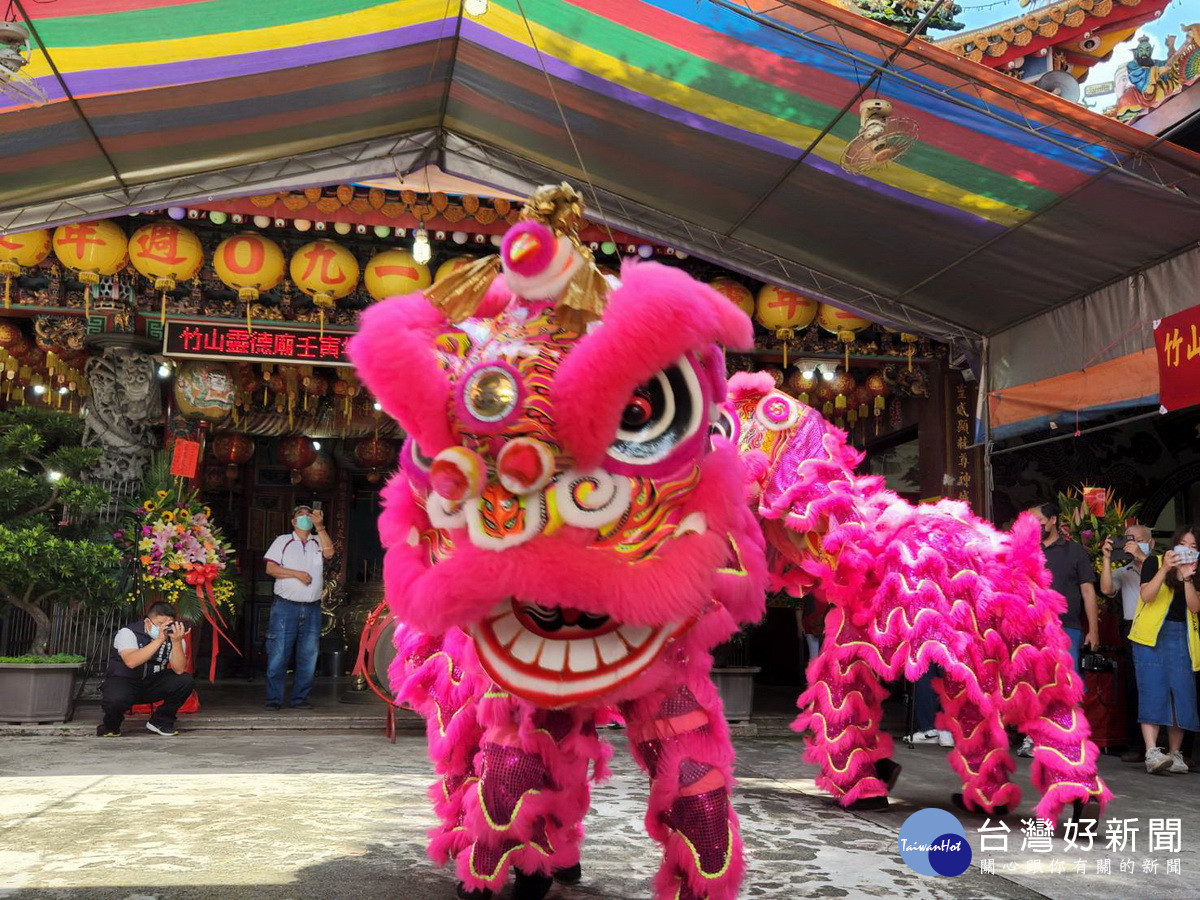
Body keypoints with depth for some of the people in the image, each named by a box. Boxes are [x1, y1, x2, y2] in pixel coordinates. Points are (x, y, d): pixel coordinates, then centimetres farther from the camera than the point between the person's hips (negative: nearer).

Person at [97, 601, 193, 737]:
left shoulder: (173, 637, -7)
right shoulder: (128, 633, -17)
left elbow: (179, 670, -22)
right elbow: (131, 662, -38)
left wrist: (177, 642, -35)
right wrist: (159, 640, -41)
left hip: (153, 685, 4)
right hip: (123, 680, -4)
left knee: (185, 681, -22)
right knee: (115, 699, -38)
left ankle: (161, 721, 2)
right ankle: (111, 724, 1)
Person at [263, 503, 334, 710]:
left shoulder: (318, 542, 14)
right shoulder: (283, 541, 10)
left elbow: (329, 551, -8)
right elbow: (270, 568, 1)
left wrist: (320, 527, -14)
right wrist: (297, 573, -9)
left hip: (312, 609, 3)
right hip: (286, 607, -2)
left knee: (308, 656, 4)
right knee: (278, 655, -4)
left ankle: (299, 698, 12)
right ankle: (274, 699, 3)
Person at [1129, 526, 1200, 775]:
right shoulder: (1154, 562, 4)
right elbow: (1146, 596, -9)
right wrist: (1164, 569, -19)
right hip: (1151, 635, -4)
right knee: (1153, 691, -12)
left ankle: (1174, 755, 7)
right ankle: (1152, 754, -20)